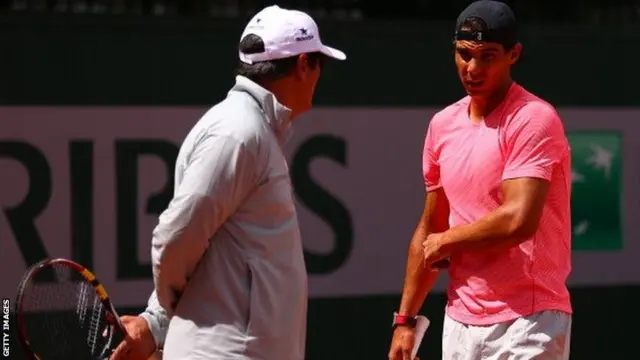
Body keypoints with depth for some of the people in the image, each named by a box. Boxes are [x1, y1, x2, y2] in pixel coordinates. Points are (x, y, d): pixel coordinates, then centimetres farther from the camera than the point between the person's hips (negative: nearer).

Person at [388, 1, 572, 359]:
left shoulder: (534, 120, -11)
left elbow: (518, 221, -22)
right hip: (460, 323, 7)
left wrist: (444, 241, -6)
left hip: (527, 324, -7)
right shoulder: (443, 125, 12)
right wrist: (405, 320, 17)